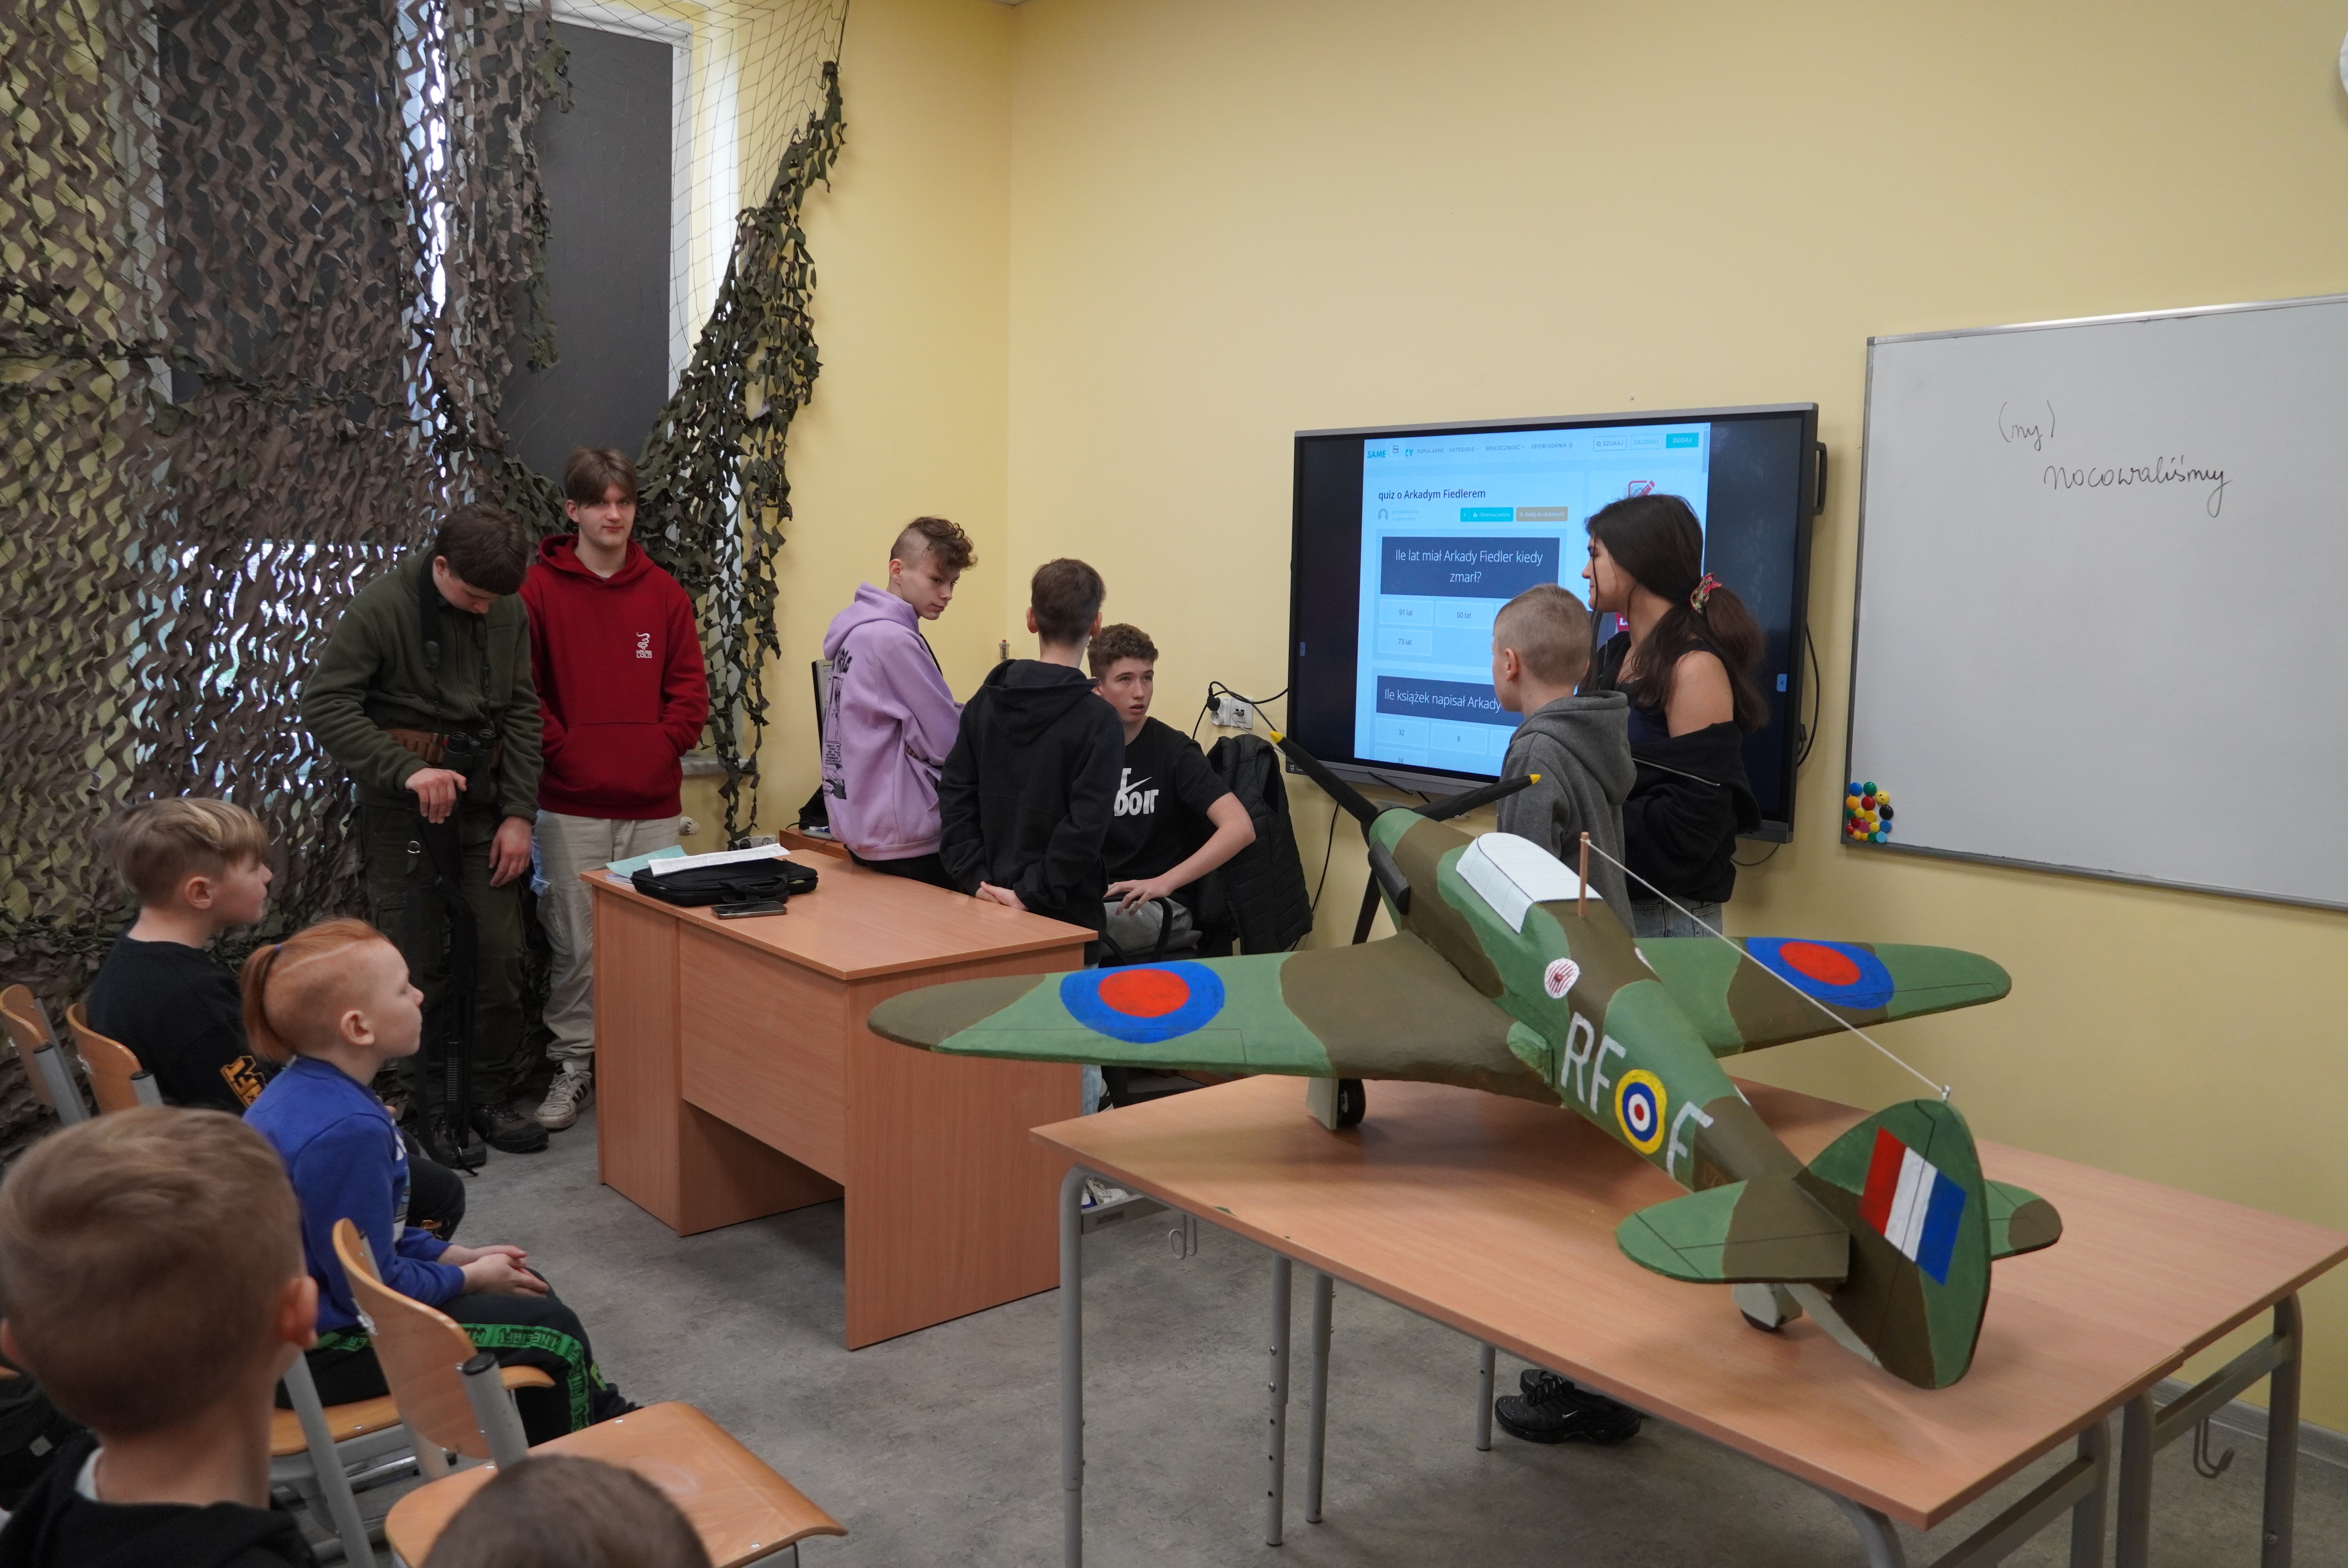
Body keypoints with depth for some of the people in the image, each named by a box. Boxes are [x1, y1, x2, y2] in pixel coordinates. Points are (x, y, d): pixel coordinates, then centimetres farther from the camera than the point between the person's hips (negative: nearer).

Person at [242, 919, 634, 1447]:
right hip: (325, 1353, -10)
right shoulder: (345, 1131, -31)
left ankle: (607, 1420, 35)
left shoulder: (302, 1089, 0)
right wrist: (469, 1277, -9)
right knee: (550, 1331, -3)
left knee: (520, 1283, 20)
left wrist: (458, 1256, 9)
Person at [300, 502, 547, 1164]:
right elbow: (323, 704, -14)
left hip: (482, 804, 4)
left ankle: (493, 1097, 17)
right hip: (405, 810, -4)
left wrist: (519, 813, -2)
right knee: (421, 964, 2)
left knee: (501, 953, 3)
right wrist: (405, 769, -23)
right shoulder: (381, 607, -12)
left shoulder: (509, 613, 2)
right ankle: (433, 1108, 15)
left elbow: (522, 714, 5)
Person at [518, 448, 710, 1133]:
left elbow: (690, 687, 7)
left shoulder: (663, 593, 8)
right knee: (577, 942, 3)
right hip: (571, 805, -2)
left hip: (654, 802, 2)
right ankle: (573, 1065, 17)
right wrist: (561, 749, -8)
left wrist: (662, 746, -3)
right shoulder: (540, 589, 0)